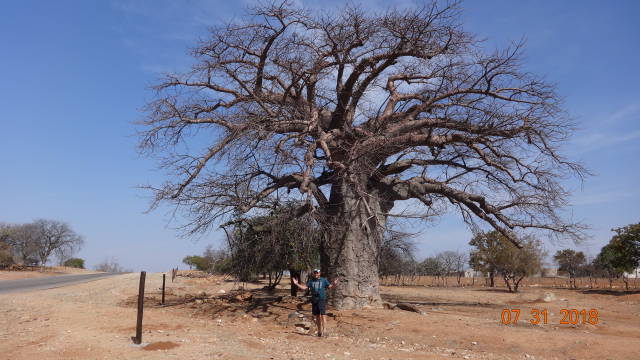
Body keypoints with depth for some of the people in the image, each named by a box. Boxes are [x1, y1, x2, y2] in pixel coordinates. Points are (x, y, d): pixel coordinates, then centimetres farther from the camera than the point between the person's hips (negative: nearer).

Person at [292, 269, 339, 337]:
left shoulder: (324, 280, 5)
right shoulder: (311, 281, 11)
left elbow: (330, 287, 2)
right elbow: (304, 287, 9)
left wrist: (334, 284, -18)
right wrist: (296, 284, 1)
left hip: (322, 300, -3)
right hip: (314, 300, 3)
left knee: (323, 315, -13)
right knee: (317, 316, 8)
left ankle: (323, 330, -13)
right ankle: (319, 331, 17)